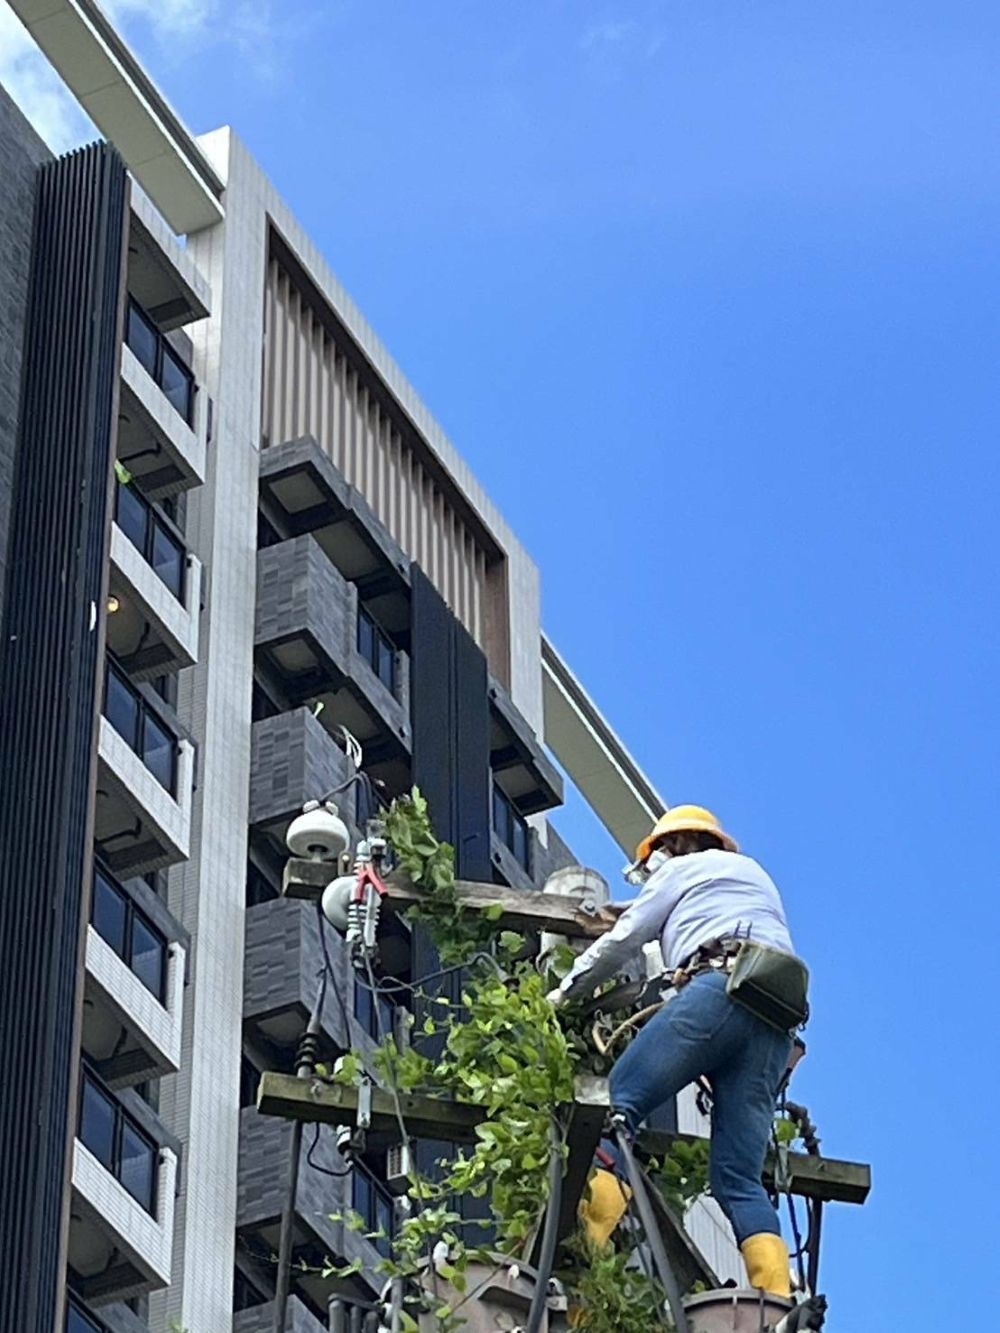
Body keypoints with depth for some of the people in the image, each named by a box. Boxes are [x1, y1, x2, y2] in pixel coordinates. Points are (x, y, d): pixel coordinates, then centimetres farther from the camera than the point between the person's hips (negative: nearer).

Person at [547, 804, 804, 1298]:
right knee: (738, 1178, -1)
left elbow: (621, 942, 21)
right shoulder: (757, 877, 42)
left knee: (621, 1098, -11)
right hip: (776, 1025, 6)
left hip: (720, 988, -6)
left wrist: (564, 992, 35)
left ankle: (581, 1243, -33)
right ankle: (777, 1304, -20)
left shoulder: (684, 868, 22)